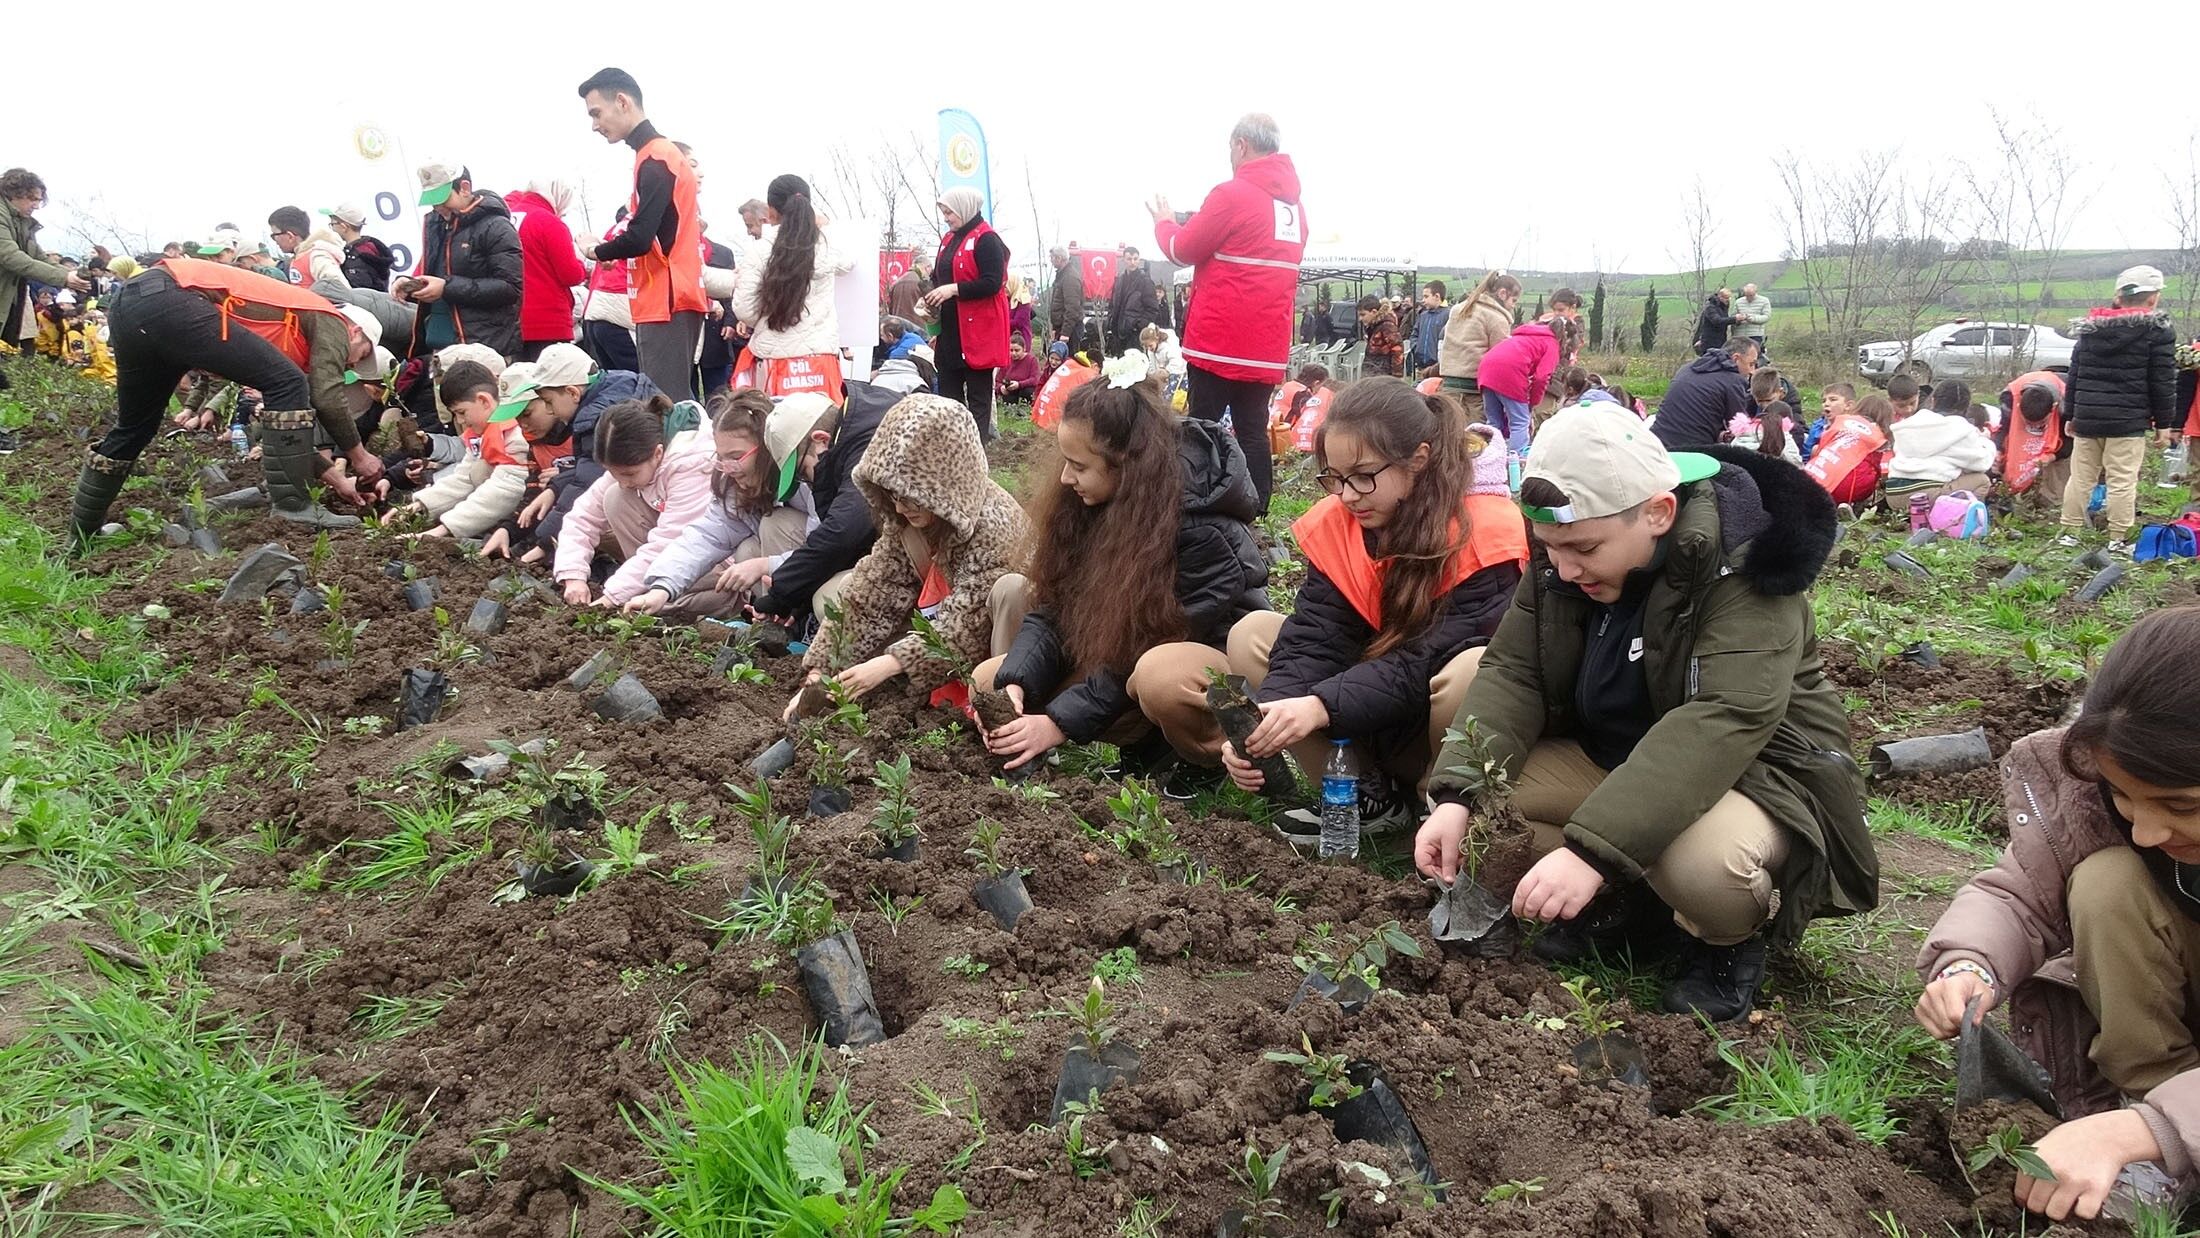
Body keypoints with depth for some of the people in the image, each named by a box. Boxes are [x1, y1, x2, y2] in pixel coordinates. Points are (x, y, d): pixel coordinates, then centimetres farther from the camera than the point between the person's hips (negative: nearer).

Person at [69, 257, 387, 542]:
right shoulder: (331, 321, 9)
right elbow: (327, 398, -4)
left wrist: (336, 480, 35)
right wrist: (360, 455, 8)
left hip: (129, 305, 10)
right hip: (169, 298, -10)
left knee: (134, 427, 24)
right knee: (286, 385, -8)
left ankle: (81, 534, 36)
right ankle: (293, 506, -8)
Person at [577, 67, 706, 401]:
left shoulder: (655, 158, -11)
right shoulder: (662, 153, 20)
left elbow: (640, 238, -18)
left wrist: (596, 252, -1)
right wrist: (610, 249, 7)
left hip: (666, 302, -10)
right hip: (668, 300, 10)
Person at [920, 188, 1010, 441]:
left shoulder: (986, 240, -11)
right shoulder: (949, 240, 16)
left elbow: (993, 283, -19)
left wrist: (954, 289, -21)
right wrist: (934, 295, 5)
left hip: (978, 332, -9)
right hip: (950, 330, 9)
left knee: (978, 395, -3)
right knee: (948, 393, 11)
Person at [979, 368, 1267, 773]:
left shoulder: (1205, 533, -28)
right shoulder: (1086, 505, -9)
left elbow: (1145, 649, -27)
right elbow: (1054, 606, -8)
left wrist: (1059, 723, -28)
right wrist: (1015, 683, -25)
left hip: (1217, 665, -7)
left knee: (1159, 675, -42)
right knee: (988, 680, -2)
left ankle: (1217, 758, -9)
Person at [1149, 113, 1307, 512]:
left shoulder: (1232, 194, -11)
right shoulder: (1294, 203, 12)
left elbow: (1183, 250, -3)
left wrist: (1164, 222, 17)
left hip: (1219, 341, -6)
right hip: (1267, 347, 6)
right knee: (1253, 431, 9)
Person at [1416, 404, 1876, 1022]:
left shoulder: (1743, 561, -26)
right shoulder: (1562, 554, -7)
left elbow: (1725, 720, -37)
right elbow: (1512, 671, -10)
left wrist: (1593, 848, -46)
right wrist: (1457, 796, -27)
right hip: (1608, 761, 6)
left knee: (1703, 865, -39)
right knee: (1478, 780, -15)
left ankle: (1733, 937, -1)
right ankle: (1630, 901, 3)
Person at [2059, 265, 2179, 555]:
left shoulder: (2089, 329, 11)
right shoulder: (2157, 331, -4)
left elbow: (2074, 376, 14)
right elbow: (2163, 382, -4)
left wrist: (2071, 414, 20)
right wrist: (2164, 423, 3)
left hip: (2087, 418, 5)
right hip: (2128, 422, -5)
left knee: (2081, 477, 10)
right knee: (2122, 481, -3)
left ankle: (2069, 532, 14)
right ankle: (2117, 539, -1)